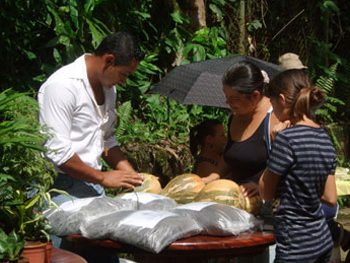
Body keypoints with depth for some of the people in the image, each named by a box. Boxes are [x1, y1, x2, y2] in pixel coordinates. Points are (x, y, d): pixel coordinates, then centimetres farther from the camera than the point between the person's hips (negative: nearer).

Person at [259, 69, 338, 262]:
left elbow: (266, 193, -8)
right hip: (324, 240, 8)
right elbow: (330, 199, 8)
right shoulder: (325, 139, 5)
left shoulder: (287, 138, -18)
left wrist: (274, 146, -4)